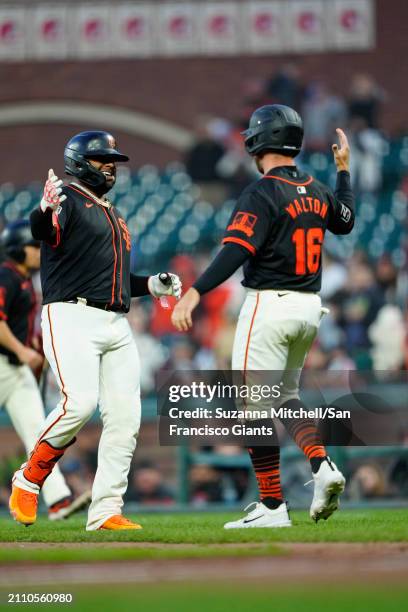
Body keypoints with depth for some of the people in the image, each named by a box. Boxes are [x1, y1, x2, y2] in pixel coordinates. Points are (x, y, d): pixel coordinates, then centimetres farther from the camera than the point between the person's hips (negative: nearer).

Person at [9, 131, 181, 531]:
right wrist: (45, 212, -46)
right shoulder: (67, 201, 0)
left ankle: (106, 512, 1)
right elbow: (43, 231, -24)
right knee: (80, 402, -25)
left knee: (125, 416, -1)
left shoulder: (114, 216, 26)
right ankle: (29, 479, -5)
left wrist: (153, 285, 18)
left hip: (116, 325, 8)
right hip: (72, 318, -8)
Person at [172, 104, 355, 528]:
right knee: (285, 396, 21)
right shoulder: (317, 192, 9)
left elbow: (235, 251, -24)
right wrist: (343, 168, 39)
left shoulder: (262, 193, -13)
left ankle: (272, 506, -3)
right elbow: (345, 221, 30)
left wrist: (194, 293, -29)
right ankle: (322, 466, -2)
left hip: (270, 305, -8)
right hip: (310, 308, 8)